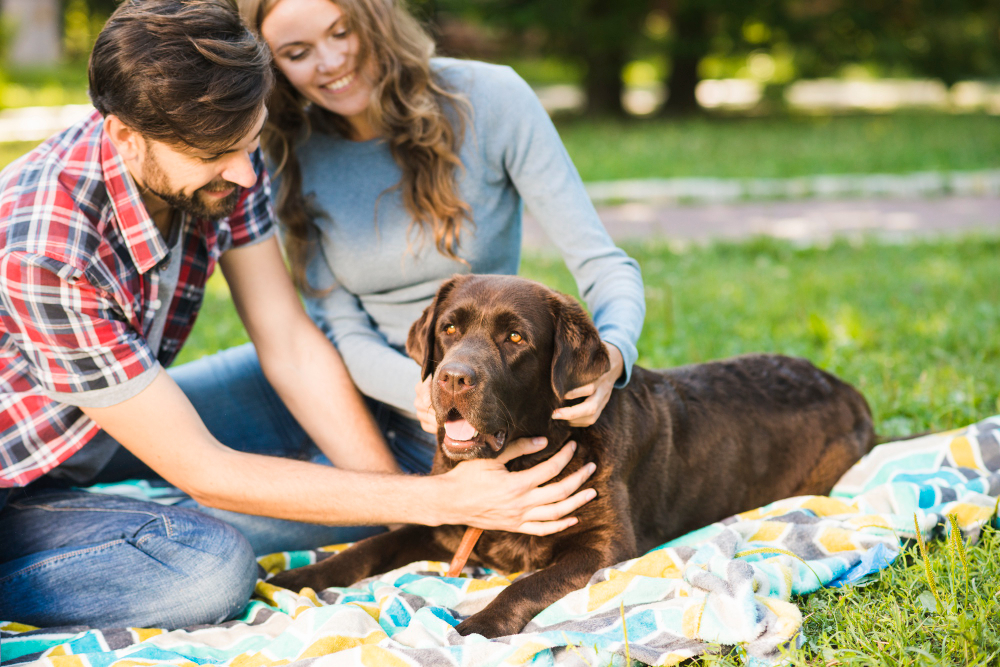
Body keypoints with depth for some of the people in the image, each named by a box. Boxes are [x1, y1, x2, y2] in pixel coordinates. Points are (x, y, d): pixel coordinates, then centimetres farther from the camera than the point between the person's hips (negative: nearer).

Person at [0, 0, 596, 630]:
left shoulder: (223, 161, -17)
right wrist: (441, 500, -34)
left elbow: (291, 347, -9)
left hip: (113, 421, 7)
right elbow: (203, 472, -33)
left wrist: (407, 501, -16)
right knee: (210, 568, -32)